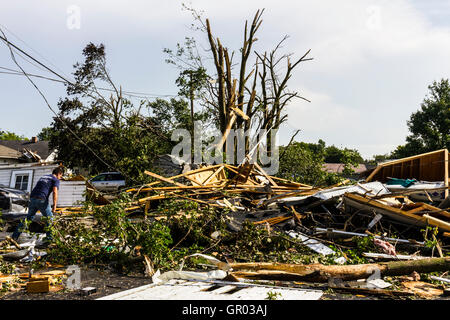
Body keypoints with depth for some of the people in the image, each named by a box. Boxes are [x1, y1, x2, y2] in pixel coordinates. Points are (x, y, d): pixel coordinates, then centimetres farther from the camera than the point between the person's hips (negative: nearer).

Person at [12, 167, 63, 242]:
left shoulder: (43, 177, 27)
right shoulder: (55, 179, 5)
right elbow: (55, 192, -10)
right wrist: (54, 205, -11)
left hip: (32, 198, 6)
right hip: (41, 199, -6)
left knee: (29, 217, 18)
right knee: (49, 218, 10)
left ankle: (14, 236, 17)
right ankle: (49, 237, 8)